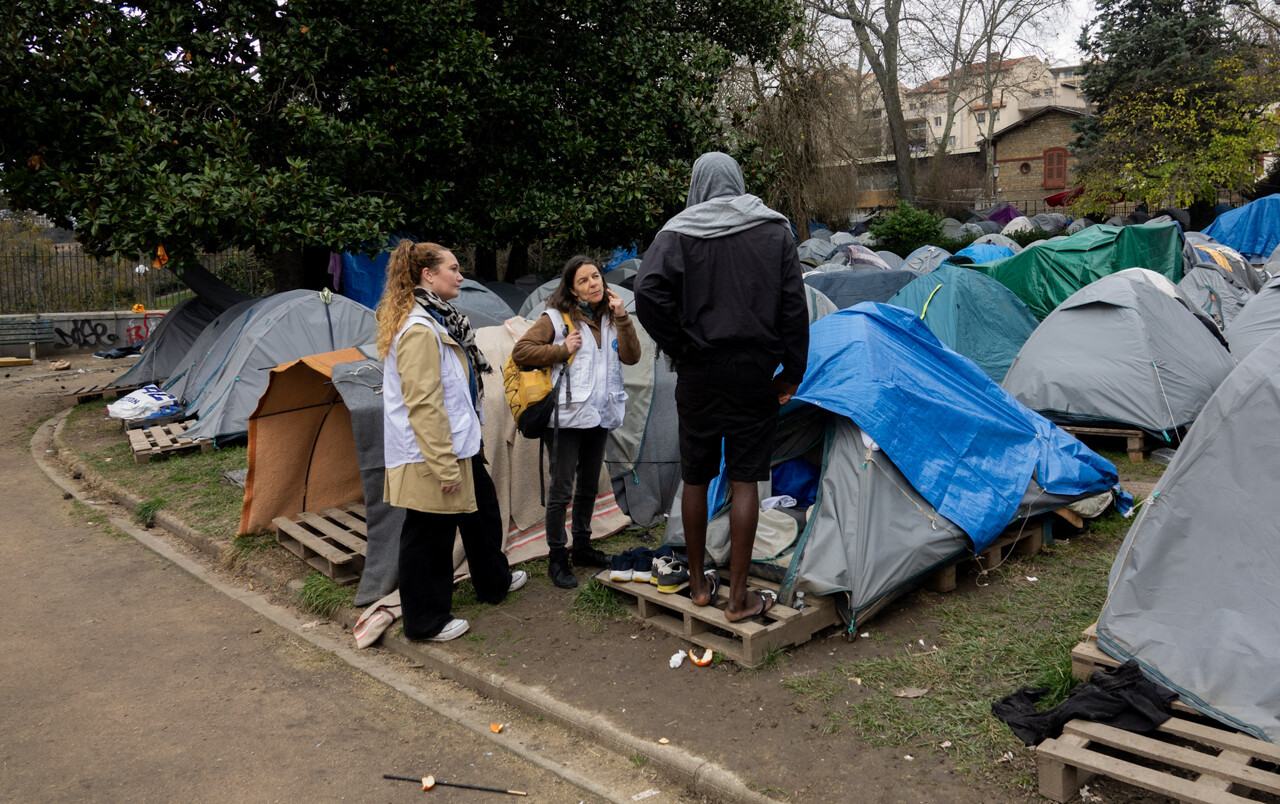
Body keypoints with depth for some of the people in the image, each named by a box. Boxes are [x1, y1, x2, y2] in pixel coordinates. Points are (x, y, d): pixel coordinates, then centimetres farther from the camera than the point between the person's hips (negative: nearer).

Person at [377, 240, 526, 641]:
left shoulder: (440, 320, 13)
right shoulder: (419, 330, -21)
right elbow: (423, 405, -25)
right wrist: (444, 466, -24)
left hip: (460, 446, 11)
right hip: (429, 456, -11)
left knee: (482, 508, 23)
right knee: (429, 534, 2)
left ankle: (494, 582, 43)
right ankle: (425, 622, 16)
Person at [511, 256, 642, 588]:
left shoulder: (610, 318, 9)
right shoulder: (556, 317, -7)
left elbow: (631, 357, -1)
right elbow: (520, 352, -11)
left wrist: (621, 317, -10)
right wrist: (562, 350, -17)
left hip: (599, 416, 6)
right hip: (566, 416, -6)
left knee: (589, 486, 17)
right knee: (562, 489, -4)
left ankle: (582, 547, 32)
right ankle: (557, 559, 8)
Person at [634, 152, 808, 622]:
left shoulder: (678, 233, -3)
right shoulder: (775, 230, 3)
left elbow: (648, 293, -17)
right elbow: (794, 306, 0)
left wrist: (678, 346, -4)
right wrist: (792, 372, 6)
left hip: (698, 373, 0)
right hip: (755, 371, 0)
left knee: (695, 478, 13)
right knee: (745, 480, 4)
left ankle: (698, 584, 26)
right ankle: (738, 598, 9)